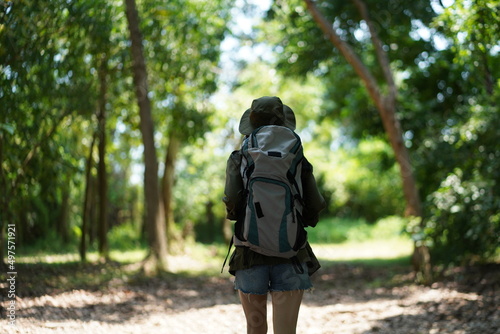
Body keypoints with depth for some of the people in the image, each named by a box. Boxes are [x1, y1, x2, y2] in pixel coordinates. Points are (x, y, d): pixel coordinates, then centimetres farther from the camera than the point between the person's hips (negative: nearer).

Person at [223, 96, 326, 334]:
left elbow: (233, 200, -15)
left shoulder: (239, 159, 1)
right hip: (290, 256, 0)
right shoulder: (298, 160, 4)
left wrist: (234, 214, 8)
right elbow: (314, 207, -1)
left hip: (251, 256, 1)